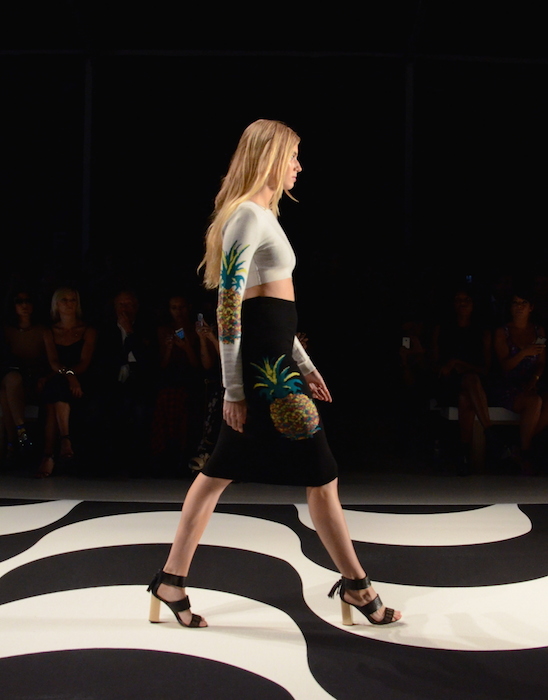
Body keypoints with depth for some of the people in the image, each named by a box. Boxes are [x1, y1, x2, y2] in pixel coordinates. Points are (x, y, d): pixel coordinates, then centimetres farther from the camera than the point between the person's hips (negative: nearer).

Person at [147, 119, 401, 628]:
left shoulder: (262, 215, 20)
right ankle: (356, 586, 14)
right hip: (262, 364, -10)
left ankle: (171, 581, 19)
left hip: (271, 358, 10)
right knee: (320, 474, 0)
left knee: (220, 471, 12)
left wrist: (303, 364, 19)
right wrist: (233, 389, -18)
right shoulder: (248, 215, -11)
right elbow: (228, 307, -16)